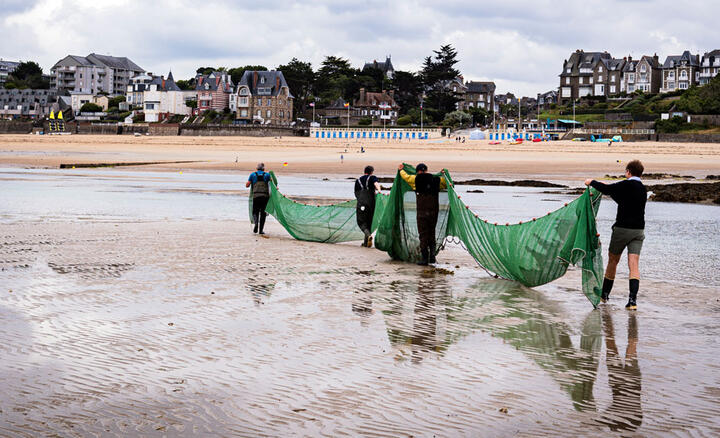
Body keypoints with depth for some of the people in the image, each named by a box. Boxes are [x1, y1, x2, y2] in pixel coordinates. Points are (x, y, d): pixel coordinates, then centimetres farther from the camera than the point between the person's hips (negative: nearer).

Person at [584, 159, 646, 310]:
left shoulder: (627, 185, -11)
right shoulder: (643, 189, 13)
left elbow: (606, 189, -7)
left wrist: (592, 182, 11)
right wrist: (610, 191, 36)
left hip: (622, 229, -5)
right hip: (638, 230, 5)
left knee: (612, 261, 12)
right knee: (634, 265, -3)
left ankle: (605, 293, 26)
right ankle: (633, 299, -16)